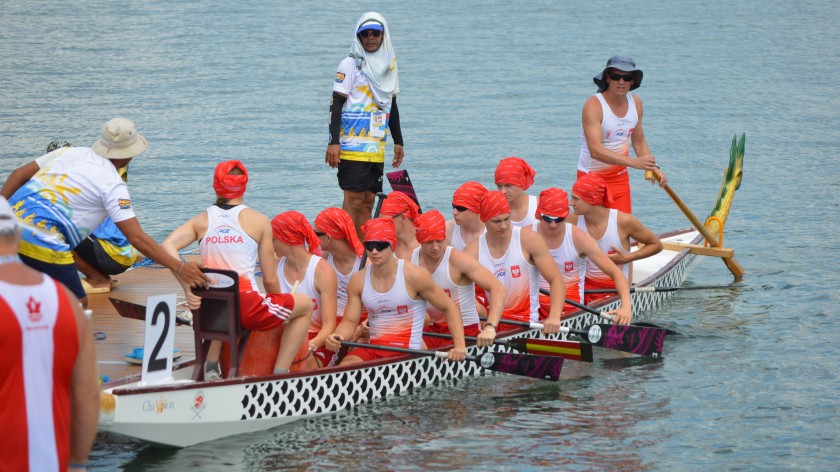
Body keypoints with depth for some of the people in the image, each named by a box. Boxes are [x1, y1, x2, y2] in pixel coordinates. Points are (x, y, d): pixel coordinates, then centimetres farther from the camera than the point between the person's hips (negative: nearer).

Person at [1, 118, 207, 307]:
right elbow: (136, 237, -9)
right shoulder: (112, 184, -4)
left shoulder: (70, 152, 15)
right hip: (42, 242, -8)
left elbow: (19, 174, 15)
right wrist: (178, 267, -7)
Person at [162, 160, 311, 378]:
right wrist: (279, 305, 20)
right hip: (246, 308, -5)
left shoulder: (201, 220, 7)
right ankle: (279, 374, 12)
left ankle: (211, 367, 31)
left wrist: (188, 290, -12)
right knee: (305, 305, 21)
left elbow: (167, 247, -11)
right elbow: (270, 280, 1)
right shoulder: (258, 221, 0)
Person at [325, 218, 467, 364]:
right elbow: (350, 321, 8)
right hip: (372, 350, 4)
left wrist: (460, 346, -11)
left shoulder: (414, 276, -6)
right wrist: (337, 337, -17)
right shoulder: (358, 281, 6)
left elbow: (449, 308, 1)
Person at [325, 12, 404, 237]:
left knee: (368, 201, 8)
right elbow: (336, 103, -9)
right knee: (353, 200, -10)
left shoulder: (389, 65, 15)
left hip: (376, 148, 6)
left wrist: (398, 141, 22)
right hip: (353, 146, -6)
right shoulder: (350, 64, -5)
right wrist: (333, 142, -17)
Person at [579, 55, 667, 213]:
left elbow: (639, 142, 14)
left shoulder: (635, 103, 2)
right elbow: (595, 150, -30)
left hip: (620, 177, 6)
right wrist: (633, 162, -39)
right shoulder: (593, 105, -19)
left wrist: (653, 167, -5)